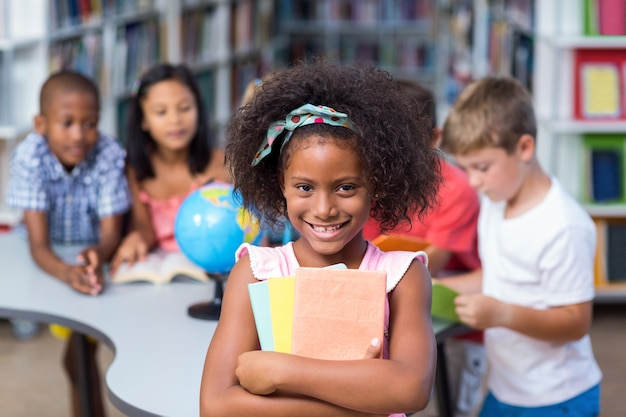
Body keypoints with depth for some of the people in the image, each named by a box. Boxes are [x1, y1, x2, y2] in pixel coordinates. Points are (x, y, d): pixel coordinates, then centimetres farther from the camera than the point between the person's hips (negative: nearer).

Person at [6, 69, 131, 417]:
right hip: (50, 263, 1)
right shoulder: (29, 156, -22)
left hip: (96, 259, -1)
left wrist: (95, 256, -44)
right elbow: (38, 243, -26)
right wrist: (66, 272, -48)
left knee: (79, 352, -13)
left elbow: (110, 234, -20)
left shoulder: (109, 155, -22)